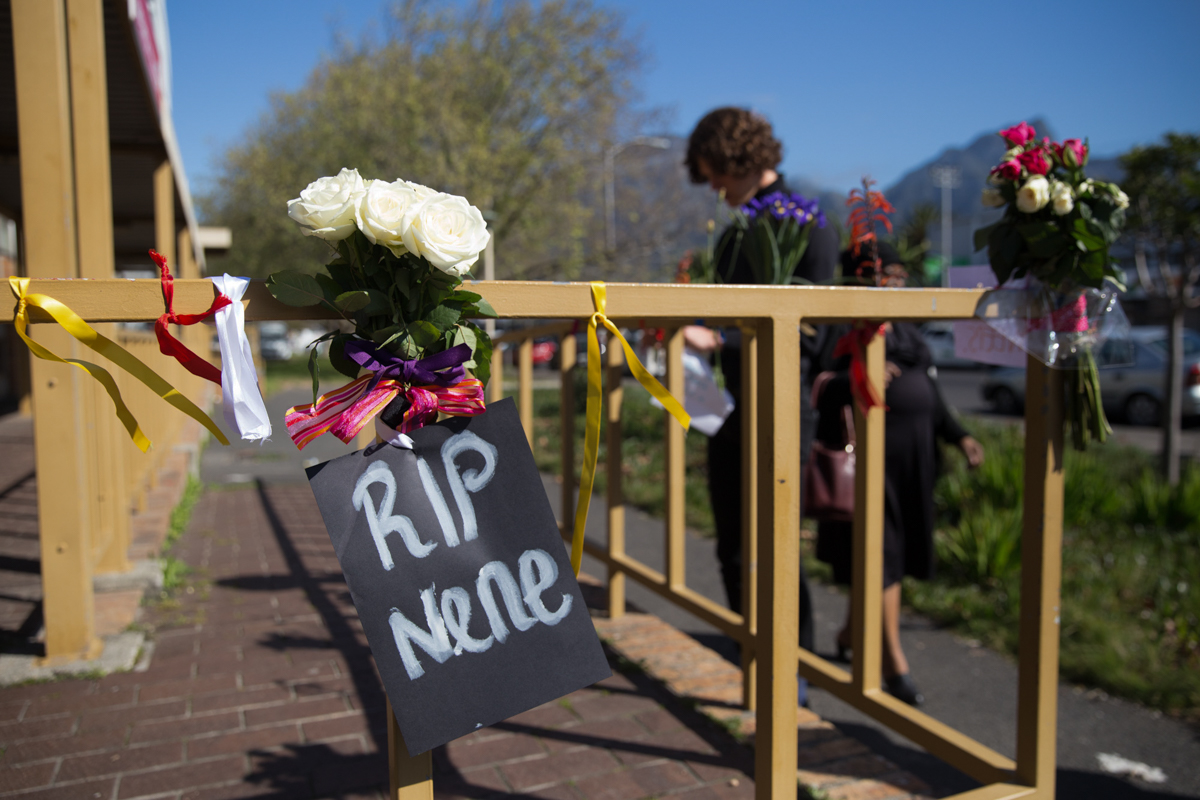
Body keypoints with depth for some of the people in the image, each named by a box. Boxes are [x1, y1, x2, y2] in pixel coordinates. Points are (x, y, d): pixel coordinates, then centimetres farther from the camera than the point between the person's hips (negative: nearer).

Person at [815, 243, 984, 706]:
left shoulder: (911, 337, 17)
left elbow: (931, 396, 20)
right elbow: (819, 394, -15)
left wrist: (959, 436, 9)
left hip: (914, 462, 7)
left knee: (891, 551, 14)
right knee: (880, 552, -4)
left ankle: (851, 632, 36)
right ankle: (894, 663, 3)